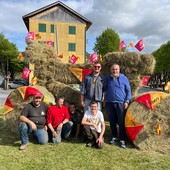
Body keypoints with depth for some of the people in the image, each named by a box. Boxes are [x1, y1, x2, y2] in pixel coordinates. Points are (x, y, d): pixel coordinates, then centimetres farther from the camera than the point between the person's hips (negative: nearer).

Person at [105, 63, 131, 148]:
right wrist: (105, 99, 9)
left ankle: (122, 140, 9)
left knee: (121, 122, -2)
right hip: (110, 103, 3)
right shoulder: (108, 79, 7)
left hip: (121, 103, -3)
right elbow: (105, 89, 18)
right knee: (112, 122, 10)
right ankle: (114, 137, 26)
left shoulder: (124, 78, 0)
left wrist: (127, 101, -4)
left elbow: (128, 91, 4)